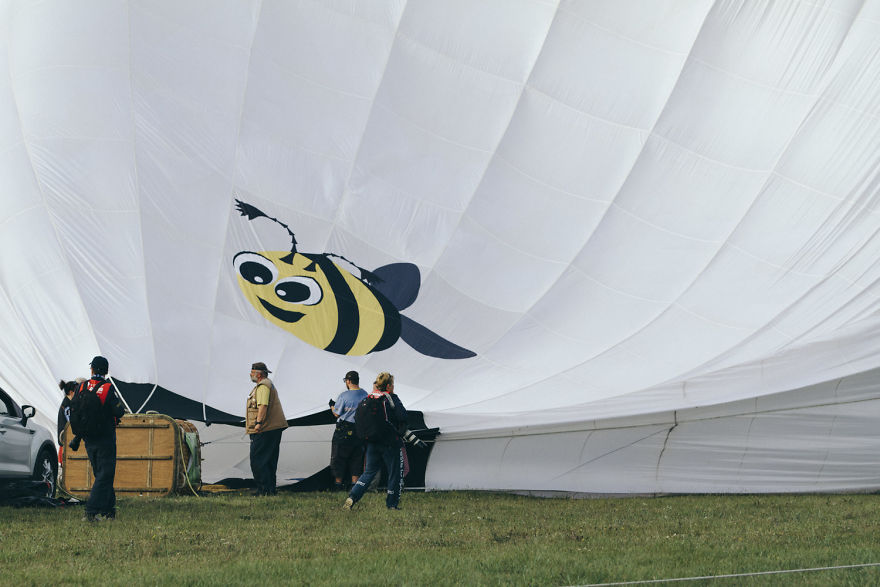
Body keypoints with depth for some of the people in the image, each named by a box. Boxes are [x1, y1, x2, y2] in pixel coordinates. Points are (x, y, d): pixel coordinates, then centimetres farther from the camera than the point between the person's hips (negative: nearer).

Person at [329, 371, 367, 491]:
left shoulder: (344, 396, -14)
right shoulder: (365, 395, 3)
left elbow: (337, 414, -8)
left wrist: (332, 406, 12)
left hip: (344, 431, -5)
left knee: (339, 458, 7)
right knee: (357, 458, 12)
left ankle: (338, 483, 10)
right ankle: (355, 482, 11)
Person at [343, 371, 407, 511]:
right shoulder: (392, 398, -12)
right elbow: (403, 417, -19)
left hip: (372, 442, 5)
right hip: (390, 442, -5)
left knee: (369, 472, 14)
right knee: (395, 473, 9)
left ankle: (352, 497, -1)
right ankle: (392, 504, 12)